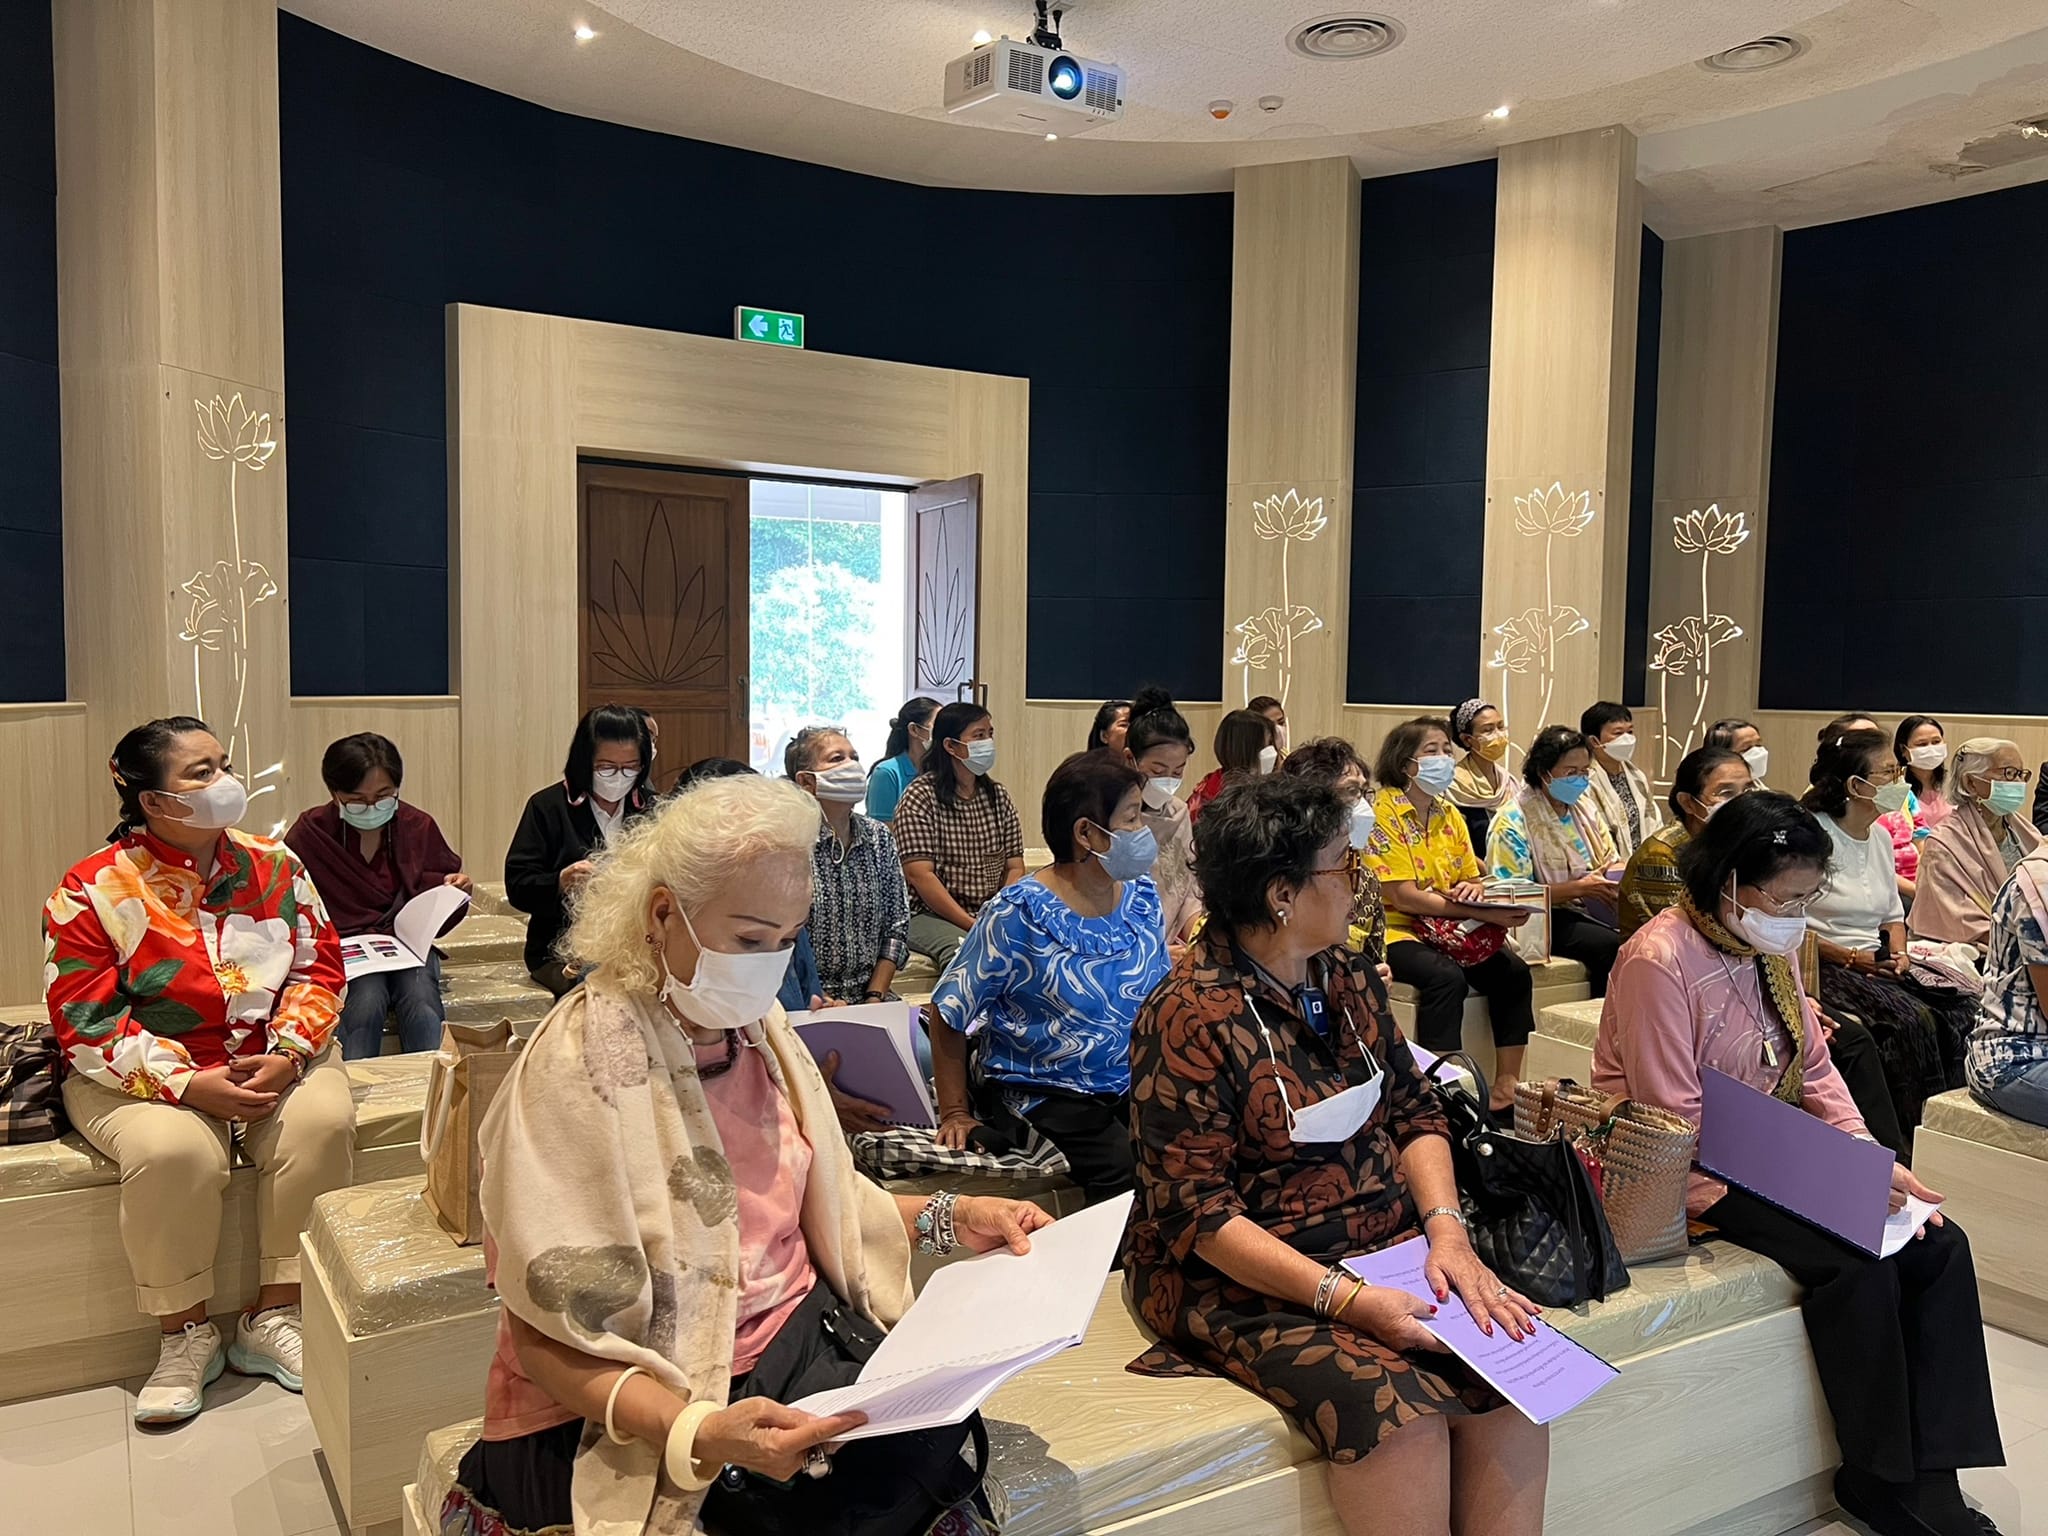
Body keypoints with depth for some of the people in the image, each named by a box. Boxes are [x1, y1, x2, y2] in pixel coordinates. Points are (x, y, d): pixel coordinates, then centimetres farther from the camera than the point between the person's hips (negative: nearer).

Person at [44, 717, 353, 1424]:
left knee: (323, 1122, -26)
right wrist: (188, 1085, -22)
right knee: (173, 1152, -33)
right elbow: (83, 1023, -11)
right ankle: (185, 1336, -8)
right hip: (147, 1075, -3)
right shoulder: (93, 889, -8)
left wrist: (286, 1054, -14)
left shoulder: (274, 865, 2)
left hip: (274, 1057, 3)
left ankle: (273, 1319, -11)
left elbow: (320, 965, 3)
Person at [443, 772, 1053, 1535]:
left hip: (794, 1333, 6)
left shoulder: (758, 1028, 2)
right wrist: (697, 1433, -32)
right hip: (627, 1408, -6)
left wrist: (950, 1218, -1)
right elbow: (554, 1336, -18)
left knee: (935, 1442, -16)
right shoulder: (581, 1066, -19)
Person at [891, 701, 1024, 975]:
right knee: (964, 950, -36)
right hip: (931, 916, -5)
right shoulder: (920, 797, -4)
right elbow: (919, 875, -12)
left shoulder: (998, 796, 14)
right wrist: (974, 926, -18)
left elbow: (1014, 867, 10)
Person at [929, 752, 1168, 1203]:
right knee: (1127, 1175, -27)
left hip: (1134, 1089, 6)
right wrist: (955, 1114, -7)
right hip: (1041, 1095, -6)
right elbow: (949, 1015, -7)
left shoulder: (1142, 898, 6)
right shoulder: (1020, 914, -12)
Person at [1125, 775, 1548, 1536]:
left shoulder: (1350, 977, 6)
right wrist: (1341, 1297, -25)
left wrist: (1446, 1228, -10)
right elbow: (1198, 1213, -18)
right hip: (1247, 1277, -6)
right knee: (1398, 1405, -27)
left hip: (1386, 1247, 6)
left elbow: (1415, 1112, 8)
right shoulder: (1189, 1017, -17)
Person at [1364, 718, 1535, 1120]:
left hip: (1447, 928, 7)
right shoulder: (1385, 812, -12)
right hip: (1393, 929, -7)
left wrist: (1477, 889, -13)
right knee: (1446, 976, -33)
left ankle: (1506, 1087, -6)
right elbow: (1403, 897, -19)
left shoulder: (1449, 814, 11)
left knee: (1514, 971, -13)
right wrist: (1485, 913, -23)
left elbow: (1472, 880, 15)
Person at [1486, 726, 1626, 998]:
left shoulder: (1585, 807, 16)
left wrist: (1620, 880, -4)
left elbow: (1613, 861, 21)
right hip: (1547, 917, -7)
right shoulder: (1513, 822, -7)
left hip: (1593, 911, 7)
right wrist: (1580, 888, -17)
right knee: (1611, 945, -31)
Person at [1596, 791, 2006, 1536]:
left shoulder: (1771, 945, 5)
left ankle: (1929, 1474, 2)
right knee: (1858, 1264, -23)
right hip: (1690, 1174, -8)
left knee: (1938, 1246, -5)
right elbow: (1675, 1125, -22)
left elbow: (1815, 1068, 10)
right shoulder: (1659, 960, -22)